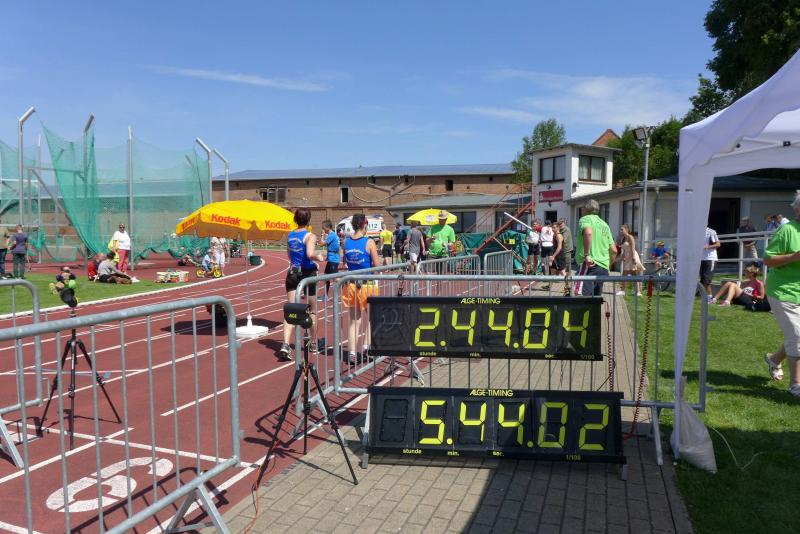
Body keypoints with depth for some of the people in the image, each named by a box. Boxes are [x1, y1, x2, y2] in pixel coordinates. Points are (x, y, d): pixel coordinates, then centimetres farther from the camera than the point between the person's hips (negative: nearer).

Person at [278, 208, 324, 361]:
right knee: (312, 311, 15)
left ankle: (285, 344, -20)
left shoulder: (289, 236, 7)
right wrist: (319, 257, -9)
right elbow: (310, 254, -28)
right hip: (308, 274, -4)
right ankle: (313, 343, 29)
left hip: (292, 273, 4)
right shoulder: (310, 236, -12)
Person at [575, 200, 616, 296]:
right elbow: (614, 250, 23)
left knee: (580, 295, -20)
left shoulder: (585, 219, 1)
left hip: (590, 264, -8)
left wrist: (586, 255, -22)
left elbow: (588, 232, -24)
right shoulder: (604, 224, 24)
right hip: (603, 267, 8)